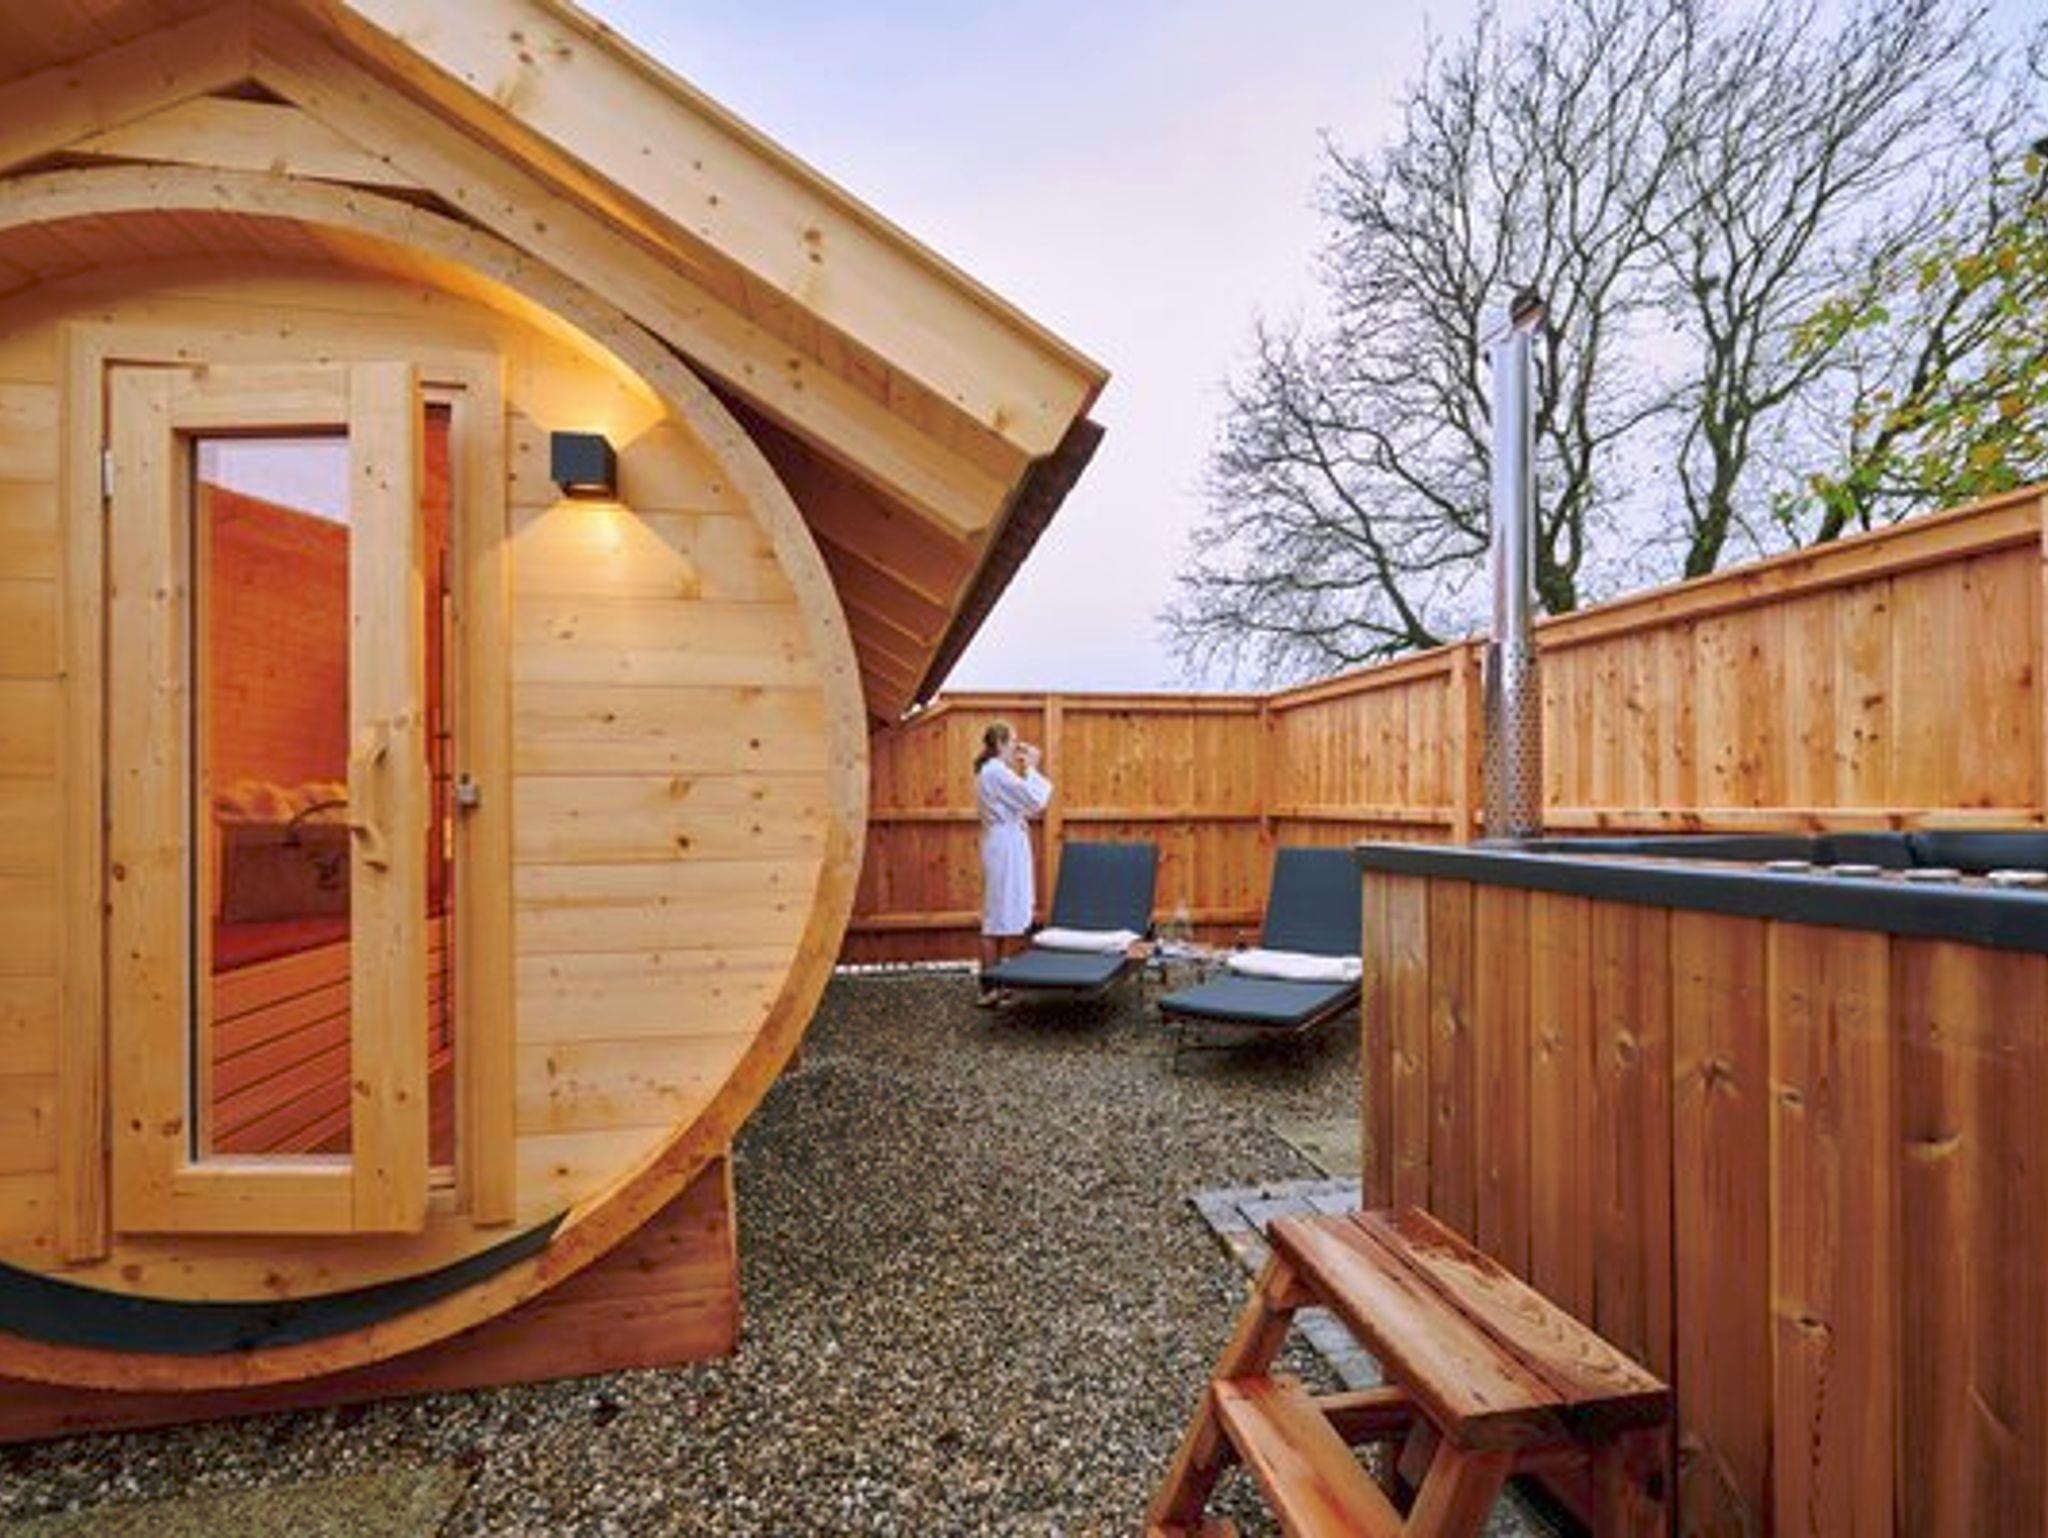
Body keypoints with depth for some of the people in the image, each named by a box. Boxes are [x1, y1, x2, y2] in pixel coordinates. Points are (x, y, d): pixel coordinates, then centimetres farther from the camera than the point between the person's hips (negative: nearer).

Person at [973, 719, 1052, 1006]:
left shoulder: (991, 772, 17)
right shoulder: (996, 771, -15)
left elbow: (1025, 805, 17)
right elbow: (1035, 802, -18)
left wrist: (1027, 770, 11)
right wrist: (1031, 768, -6)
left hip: (1007, 848, 11)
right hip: (1004, 848, -11)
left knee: (1003, 918, 14)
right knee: (998, 919, -6)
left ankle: (996, 984, 21)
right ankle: (989, 989, 0)